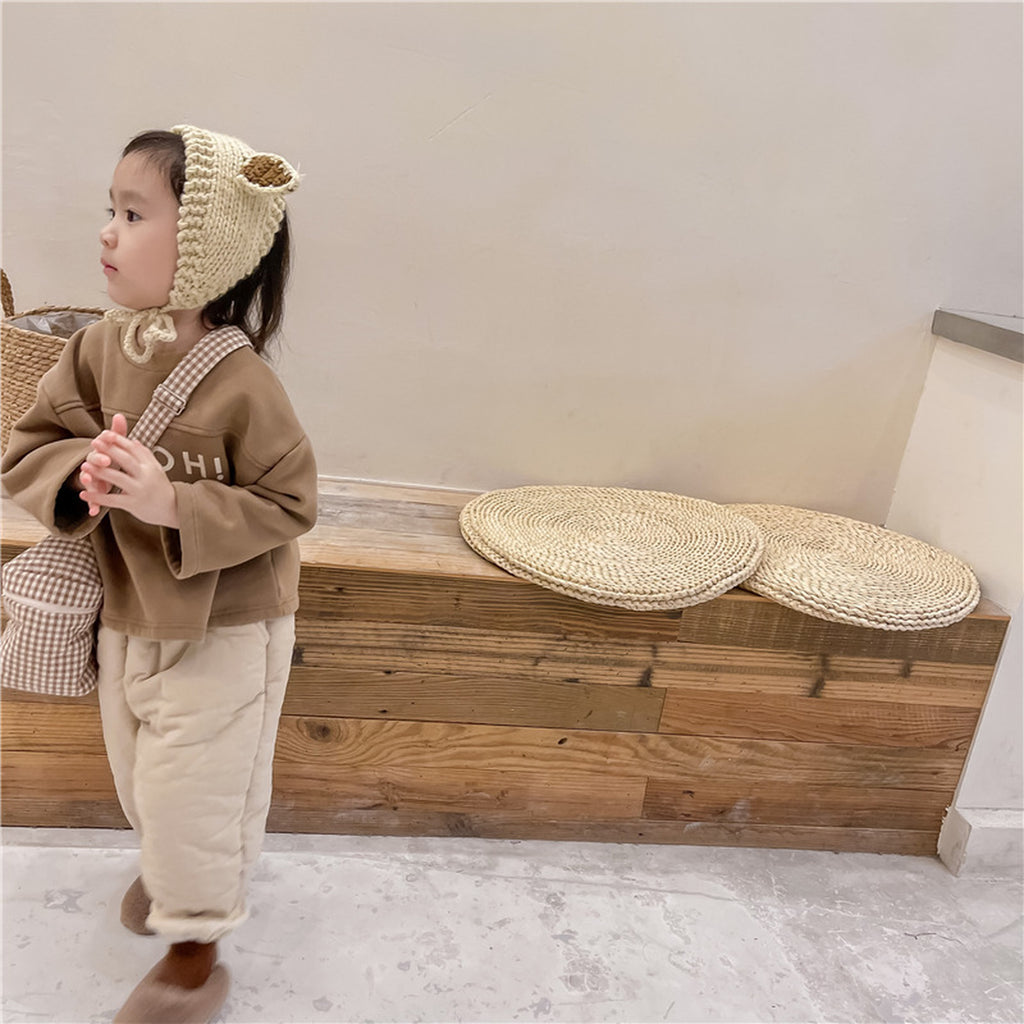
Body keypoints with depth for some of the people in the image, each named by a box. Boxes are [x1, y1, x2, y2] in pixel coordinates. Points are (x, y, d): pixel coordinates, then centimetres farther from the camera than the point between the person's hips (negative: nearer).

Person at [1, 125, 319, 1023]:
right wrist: (79, 477, -23)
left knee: (191, 792, 8)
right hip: (128, 614, 6)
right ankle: (180, 870, 59)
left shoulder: (240, 384, -24)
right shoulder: (99, 349, -7)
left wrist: (173, 504, -30)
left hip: (224, 630, -6)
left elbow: (288, 505, -19)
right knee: (139, 776, 26)